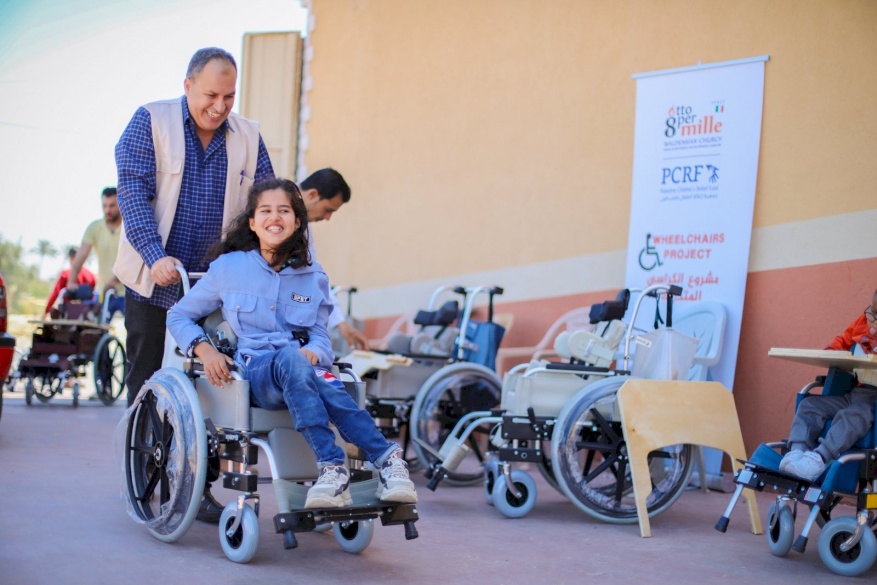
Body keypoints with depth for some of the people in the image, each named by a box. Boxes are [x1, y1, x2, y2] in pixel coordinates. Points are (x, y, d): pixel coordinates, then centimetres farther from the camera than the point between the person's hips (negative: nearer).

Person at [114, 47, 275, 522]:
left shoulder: (248, 136, 6)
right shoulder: (151, 122, -2)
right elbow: (133, 192, -11)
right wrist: (155, 255, -23)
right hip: (154, 279, -2)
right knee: (147, 385, 6)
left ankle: (198, 486, 6)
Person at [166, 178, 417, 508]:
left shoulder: (313, 277, 15)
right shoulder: (228, 267, 10)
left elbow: (320, 336, 13)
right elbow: (178, 316, 15)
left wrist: (312, 352, -13)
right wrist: (204, 350, -6)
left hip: (300, 366, 2)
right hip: (252, 371, -2)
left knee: (329, 389, -38)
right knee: (290, 357, -39)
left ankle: (387, 462, -47)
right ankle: (332, 466, -49)